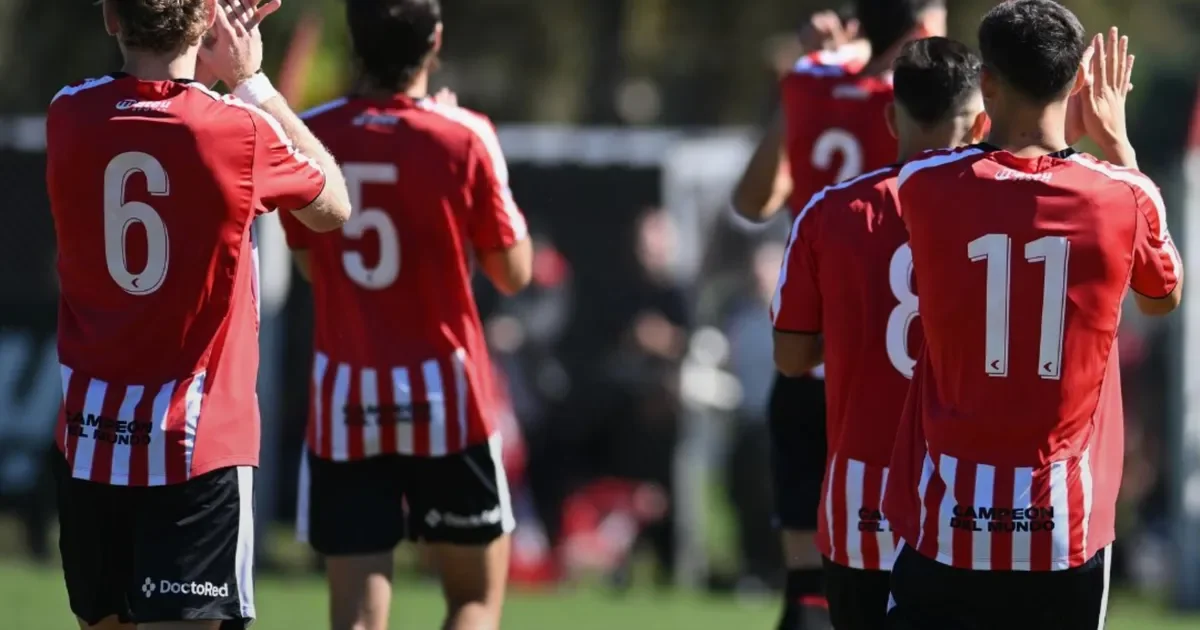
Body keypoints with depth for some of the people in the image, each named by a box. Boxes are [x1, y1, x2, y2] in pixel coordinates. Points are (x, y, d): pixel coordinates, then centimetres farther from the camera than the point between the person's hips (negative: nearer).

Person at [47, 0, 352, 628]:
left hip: (89, 434, 4)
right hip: (199, 440, -4)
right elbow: (333, 205, 10)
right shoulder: (240, 130, -11)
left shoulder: (69, 118, -2)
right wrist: (250, 79, 14)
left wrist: (207, 69, 16)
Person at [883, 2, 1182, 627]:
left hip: (948, 519, -1)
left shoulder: (925, 187, -7)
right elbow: (1164, 296, 18)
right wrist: (1118, 144, 23)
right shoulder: (1123, 197, -6)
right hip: (1069, 525, 1)